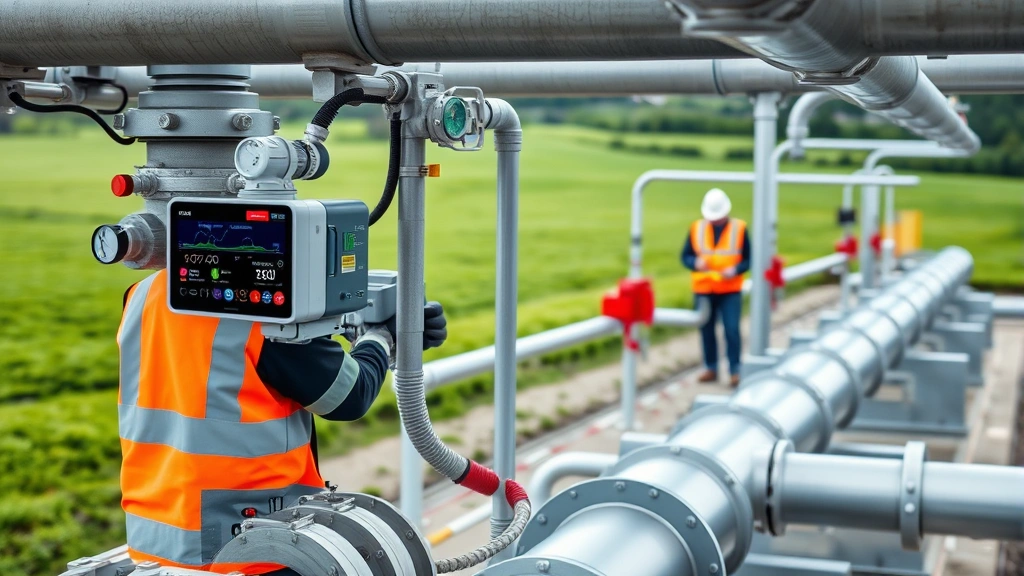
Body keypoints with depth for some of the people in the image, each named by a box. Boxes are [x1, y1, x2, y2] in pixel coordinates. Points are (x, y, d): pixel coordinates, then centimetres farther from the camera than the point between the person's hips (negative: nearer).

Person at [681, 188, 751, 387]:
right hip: (703, 289, 2)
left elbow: (748, 259, 0)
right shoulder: (696, 228, 3)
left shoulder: (739, 228, -2)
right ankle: (711, 369, 20)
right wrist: (696, 263, -16)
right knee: (706, 330, 7)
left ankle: (735, 371, 2)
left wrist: (735, 270, -18)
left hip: (730, 290, -2)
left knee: (732, 330, -7)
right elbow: (685, 256, 5)